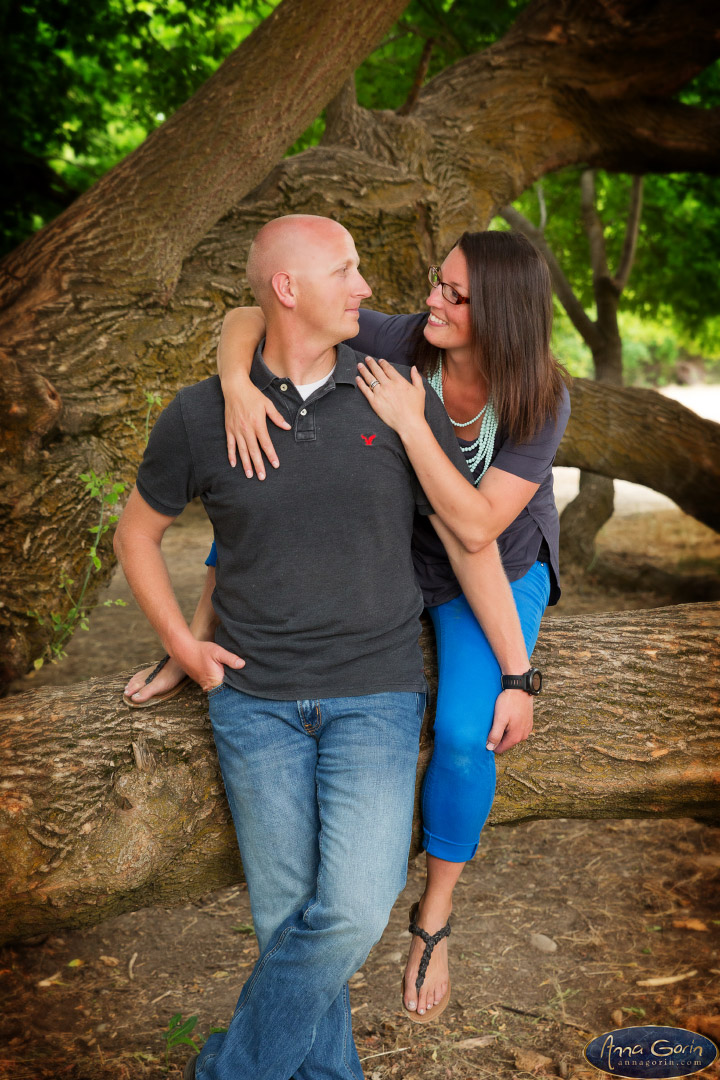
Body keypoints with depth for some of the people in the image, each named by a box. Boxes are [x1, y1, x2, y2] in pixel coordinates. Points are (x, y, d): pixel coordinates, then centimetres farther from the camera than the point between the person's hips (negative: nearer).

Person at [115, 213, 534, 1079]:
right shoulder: (199, 414, -3)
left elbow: (469, 540, 3)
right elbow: (137, 532, 12)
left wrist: (517, 673, 4)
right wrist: (181, 644, 0)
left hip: (376, 693, 0)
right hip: (256, 698, 1)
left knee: (354, 906, -12)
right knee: (285, 909, 6)